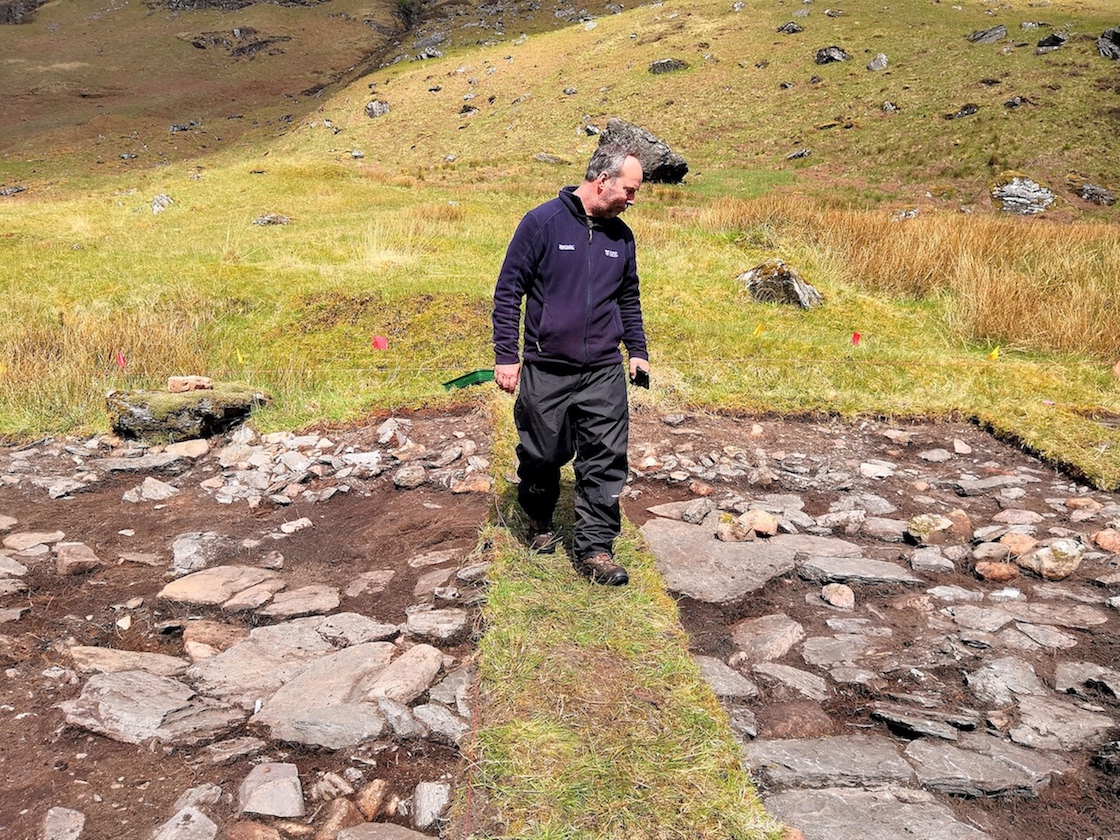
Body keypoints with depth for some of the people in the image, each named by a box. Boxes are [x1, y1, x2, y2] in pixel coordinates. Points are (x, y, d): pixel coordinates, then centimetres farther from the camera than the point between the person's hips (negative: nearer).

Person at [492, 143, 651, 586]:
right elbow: (508, 290, -5)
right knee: (542, 457, 10)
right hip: (545, 369, -3)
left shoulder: (621, 236, 9)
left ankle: (594, 548, 10)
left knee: (605, 461, -1)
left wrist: (637, 351, 15)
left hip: (604, 372, 4)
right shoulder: (542, 222, -7)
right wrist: (506, 355, -9)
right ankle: (540, 523, 36)